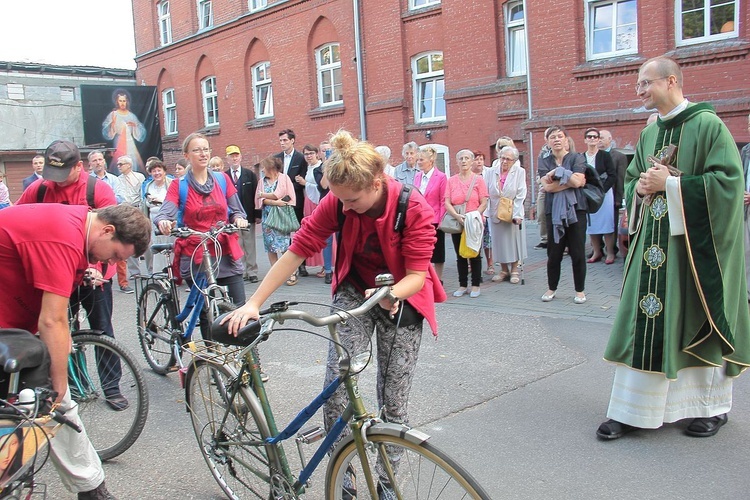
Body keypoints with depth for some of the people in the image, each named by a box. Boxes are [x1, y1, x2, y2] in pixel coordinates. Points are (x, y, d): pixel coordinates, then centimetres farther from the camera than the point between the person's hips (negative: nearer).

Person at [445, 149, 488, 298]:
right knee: (460, 255, 8)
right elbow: (447, 203, -2)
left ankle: (475, 286, 12)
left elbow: (484, 203, -4)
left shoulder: (478, 179, 1)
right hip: (456, 223, 2)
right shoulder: (451, 181, 6)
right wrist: (457, 216, -19)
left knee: (475, 255, 3)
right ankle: (462, 285, 17)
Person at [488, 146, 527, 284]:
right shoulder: (492, 172, 3)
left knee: (514, 240, 5)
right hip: (495, 214, 2)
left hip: (512, 214, -2)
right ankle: (504, 270, 21)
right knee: (499, 241, 7)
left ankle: (514, 271, 17)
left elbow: (521, 195, -9)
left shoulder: (519, 172, -4)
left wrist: (517, 214, -17)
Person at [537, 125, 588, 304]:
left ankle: (580, 290, 15)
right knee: (554, 252, 5)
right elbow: (547, 186, -8)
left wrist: (557, 173, -10)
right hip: (554, 211, 1)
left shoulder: (577, 159, 3)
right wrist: (571, 181, -9)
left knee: (578, 252, 1)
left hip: (575, 209, -1)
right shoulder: (544, 162, 8)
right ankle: (552, 288, 22)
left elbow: (578, 181, -13)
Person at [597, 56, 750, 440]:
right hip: (654, 244, 6)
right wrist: (640, 188, -3)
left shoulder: (708, 125, -8)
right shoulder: (649, 133, 12)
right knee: (644, 322, 3)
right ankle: (631, 410, 9)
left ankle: (713, 405, 25)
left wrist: (671, 185, -17)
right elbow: (632, 180, 19)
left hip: (696, 243, -6)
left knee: (698, 321, 5)